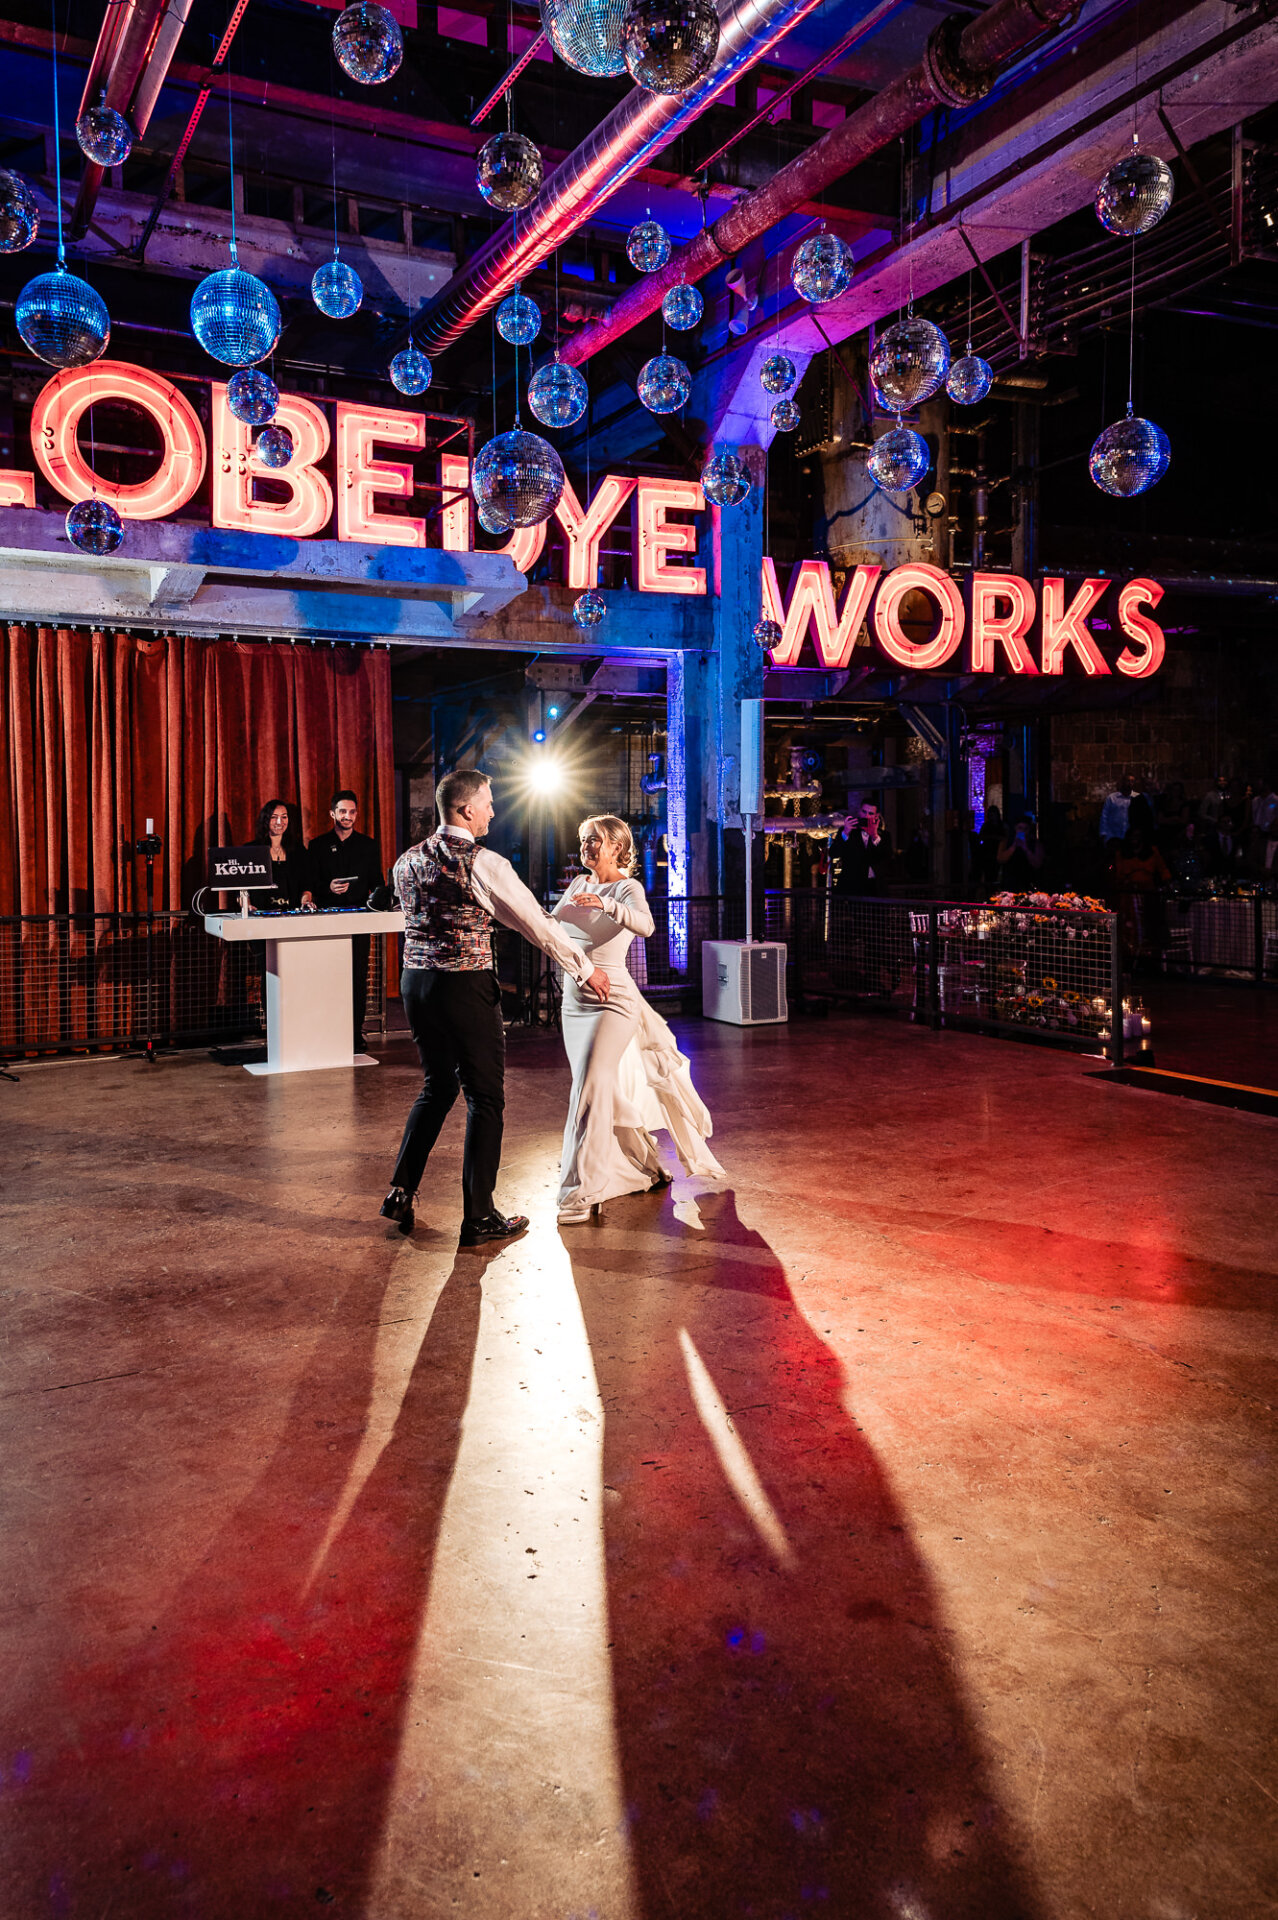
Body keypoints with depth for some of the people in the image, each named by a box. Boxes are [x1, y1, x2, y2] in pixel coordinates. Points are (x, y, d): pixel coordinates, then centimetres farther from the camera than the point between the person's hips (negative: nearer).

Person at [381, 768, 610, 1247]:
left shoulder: (407, 861, 7)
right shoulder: (483, 864, -12)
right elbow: (537, 924, -7)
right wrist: (586, 969, 5)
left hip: (416, 981, 7)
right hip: (466, 987, -7)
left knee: (437, 1087, 22)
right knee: (485, 1097, 4)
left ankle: (401, 1192, 21)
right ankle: (479, 1217, 8)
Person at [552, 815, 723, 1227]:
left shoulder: (627, 888, -9)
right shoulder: (578, 884, 11)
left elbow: (645, 925, -30)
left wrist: (606, 904, -45)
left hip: (611, 999, -7)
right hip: (574, 998, 7)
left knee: (591, 1089, -16)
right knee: (608, 1091, 14)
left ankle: (582, 1193, -13)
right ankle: (644, 1169, 32)